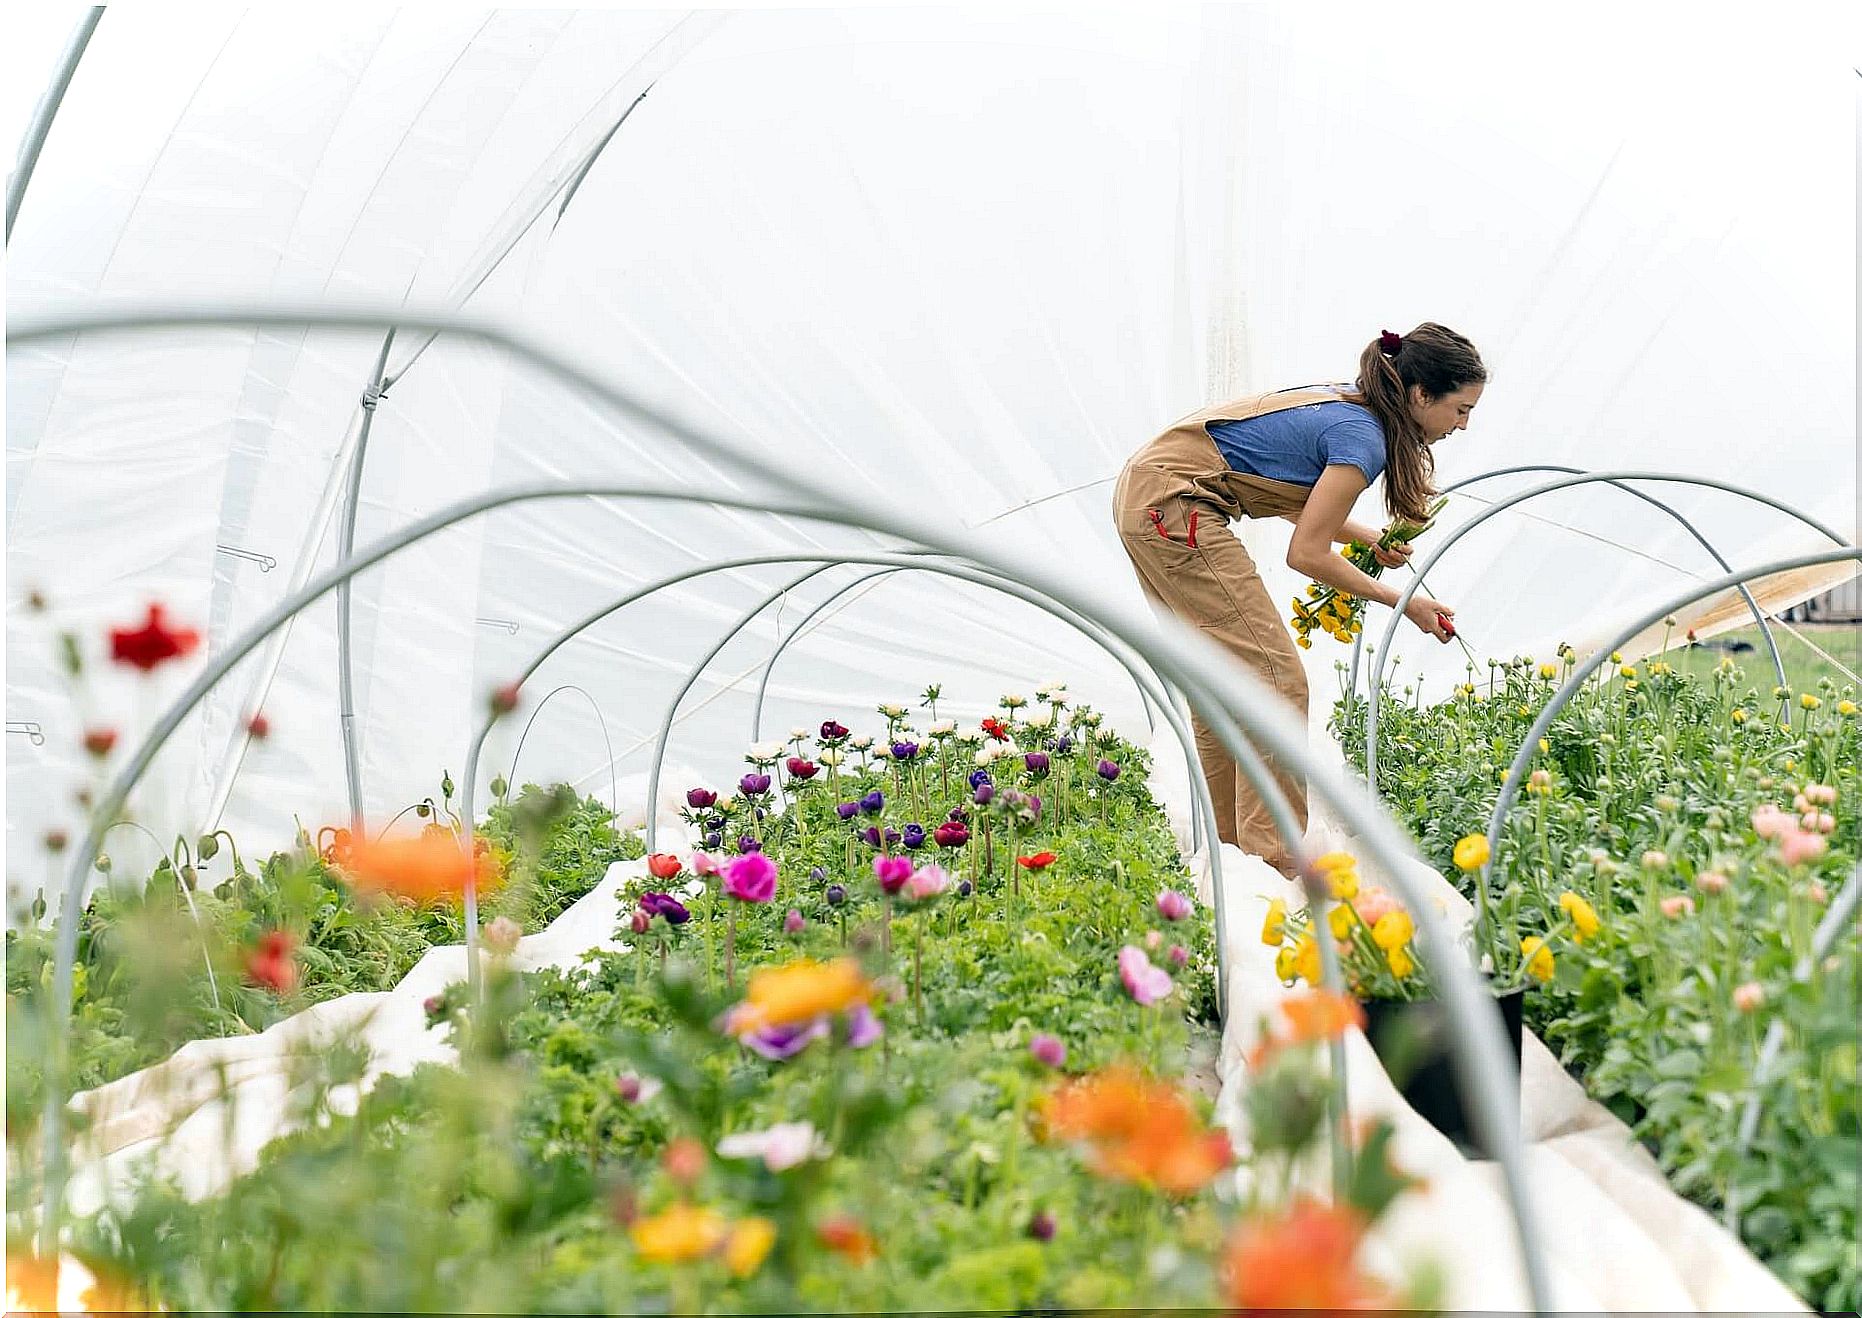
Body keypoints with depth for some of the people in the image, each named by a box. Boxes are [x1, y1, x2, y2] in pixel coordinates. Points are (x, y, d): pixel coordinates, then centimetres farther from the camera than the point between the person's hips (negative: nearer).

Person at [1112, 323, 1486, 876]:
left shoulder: (1347, 405, 13)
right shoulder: (1363, 438, -14)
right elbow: (1307, 554, -12)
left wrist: (1369, 539, 8)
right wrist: (1403, 603, -3)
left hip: (1143, 493, 10)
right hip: (1174, 509, -10)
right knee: (1275, 680, -8)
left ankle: (1229, 846, 21)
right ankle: (1274, 859, -7)